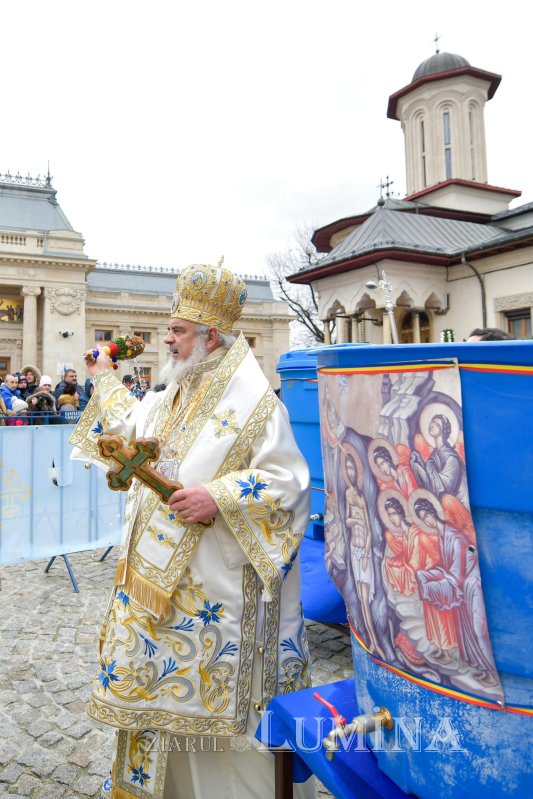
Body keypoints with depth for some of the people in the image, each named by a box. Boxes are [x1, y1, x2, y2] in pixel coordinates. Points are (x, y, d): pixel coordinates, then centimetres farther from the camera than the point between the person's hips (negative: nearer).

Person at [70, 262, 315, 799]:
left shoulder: (252, 401, -17)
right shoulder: (172, 396, 8)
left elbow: (290, 481, -20)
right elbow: (133, 425, 27)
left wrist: (219, 497, -28)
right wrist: (104, 379, 30)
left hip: (217, 582, -8)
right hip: (161, 571, 8)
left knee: (219, 687, 8)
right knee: (165, 676, 21)